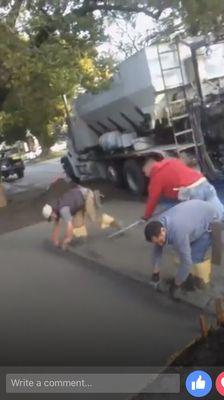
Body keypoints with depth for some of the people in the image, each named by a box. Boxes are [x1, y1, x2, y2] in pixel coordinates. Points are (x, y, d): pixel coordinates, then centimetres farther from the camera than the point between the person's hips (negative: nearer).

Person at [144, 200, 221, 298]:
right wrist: (155, 272, 2)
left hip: (210, 221, -7)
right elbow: (157, 250, -1)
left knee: (194, 258, -15)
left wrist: (176, 284, -20)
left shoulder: (177, 232, -39)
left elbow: (187, 262, -33)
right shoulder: (158, 224, -15)